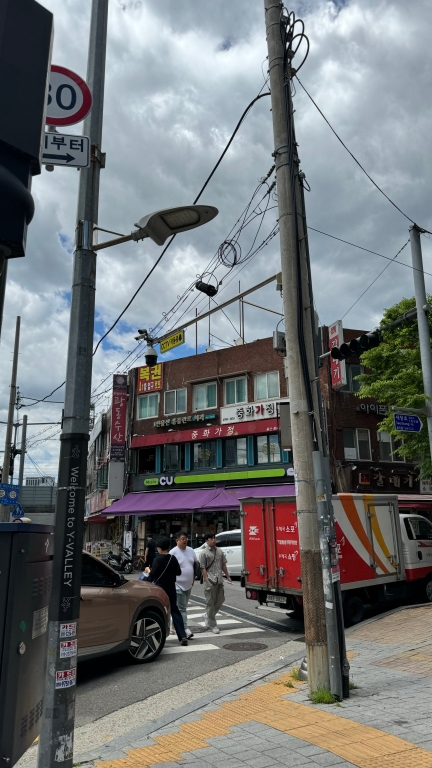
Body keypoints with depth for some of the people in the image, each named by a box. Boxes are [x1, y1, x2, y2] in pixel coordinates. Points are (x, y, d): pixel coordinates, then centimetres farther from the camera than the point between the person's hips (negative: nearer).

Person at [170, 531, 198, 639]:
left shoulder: (190, 550, 6)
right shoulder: (173, 552, -14)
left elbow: (195, 564, 18)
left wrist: (193, 578, 15)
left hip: (188, 585, 7)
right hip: (178, 585, -7)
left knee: (183, 607, 16)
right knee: (181, 608, -8)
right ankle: (185, 629, -10)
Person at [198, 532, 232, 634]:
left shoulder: (219, 551, 14)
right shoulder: (203, 553, -4)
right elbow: (203, 568, -7)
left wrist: (228, 576, 15)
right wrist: (207, 580, -14)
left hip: (219, 580, 6)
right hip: (210, 581, -6)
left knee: (220, 601, 10)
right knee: (211, 603, 0)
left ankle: (207, 616, 30)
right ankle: (212, 625, 10)